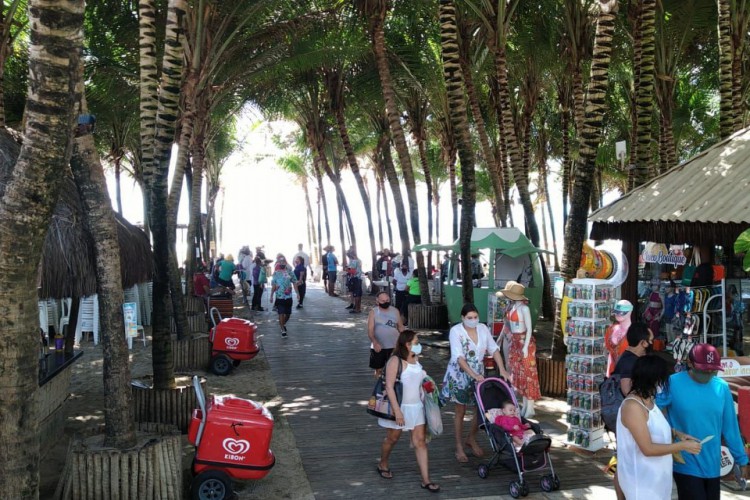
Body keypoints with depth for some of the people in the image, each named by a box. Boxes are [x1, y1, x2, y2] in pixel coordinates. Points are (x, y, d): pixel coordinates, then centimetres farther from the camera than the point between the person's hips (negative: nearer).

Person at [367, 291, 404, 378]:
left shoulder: (395, 311, 3)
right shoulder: (373, 312, -6)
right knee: (378, 369, 8)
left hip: (394, 346, 2)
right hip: (378, 347, -1)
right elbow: (370, 330, -12)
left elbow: (400, 327, 11)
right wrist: (375, 342, -28)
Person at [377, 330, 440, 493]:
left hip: (416, 407, 6)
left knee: (420, 441, 2)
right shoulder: (395, 360, -18)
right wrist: (397, 410, -25)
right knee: (392, 438, 13)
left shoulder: (417, 359, 4)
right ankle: (383, 465, 40)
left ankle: (426, 480, 3)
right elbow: (389, 387, -22)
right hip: (400, 407, -6)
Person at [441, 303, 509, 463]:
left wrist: (502, 369, -14)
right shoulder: (456, 331, -18)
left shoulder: (483, 328, -4)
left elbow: (494, 349, -2)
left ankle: (471, 439, 31)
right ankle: (459, 447, 18)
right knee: (461, 411, 5)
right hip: (460, 375, -4)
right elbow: (459, 357, -24)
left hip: (478, 374, 5)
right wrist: (473, 375, -33)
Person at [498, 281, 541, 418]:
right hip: (514, 342, 8)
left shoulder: (524, 308, -16)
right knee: (518, 373, 12)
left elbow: (529, 328, -15)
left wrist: (525, 347, -20)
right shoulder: (511, 306, 6)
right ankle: (525, 406, 21)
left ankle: (530, 408, 3)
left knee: (527, 373, -3)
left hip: (524, 341, -8)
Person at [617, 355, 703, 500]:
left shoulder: (648, 400, 5)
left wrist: (678, 435, 6)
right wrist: (683, 446, -18)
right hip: (641, 478, -9)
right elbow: (648, 449, -25)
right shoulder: (633, 406, -24)